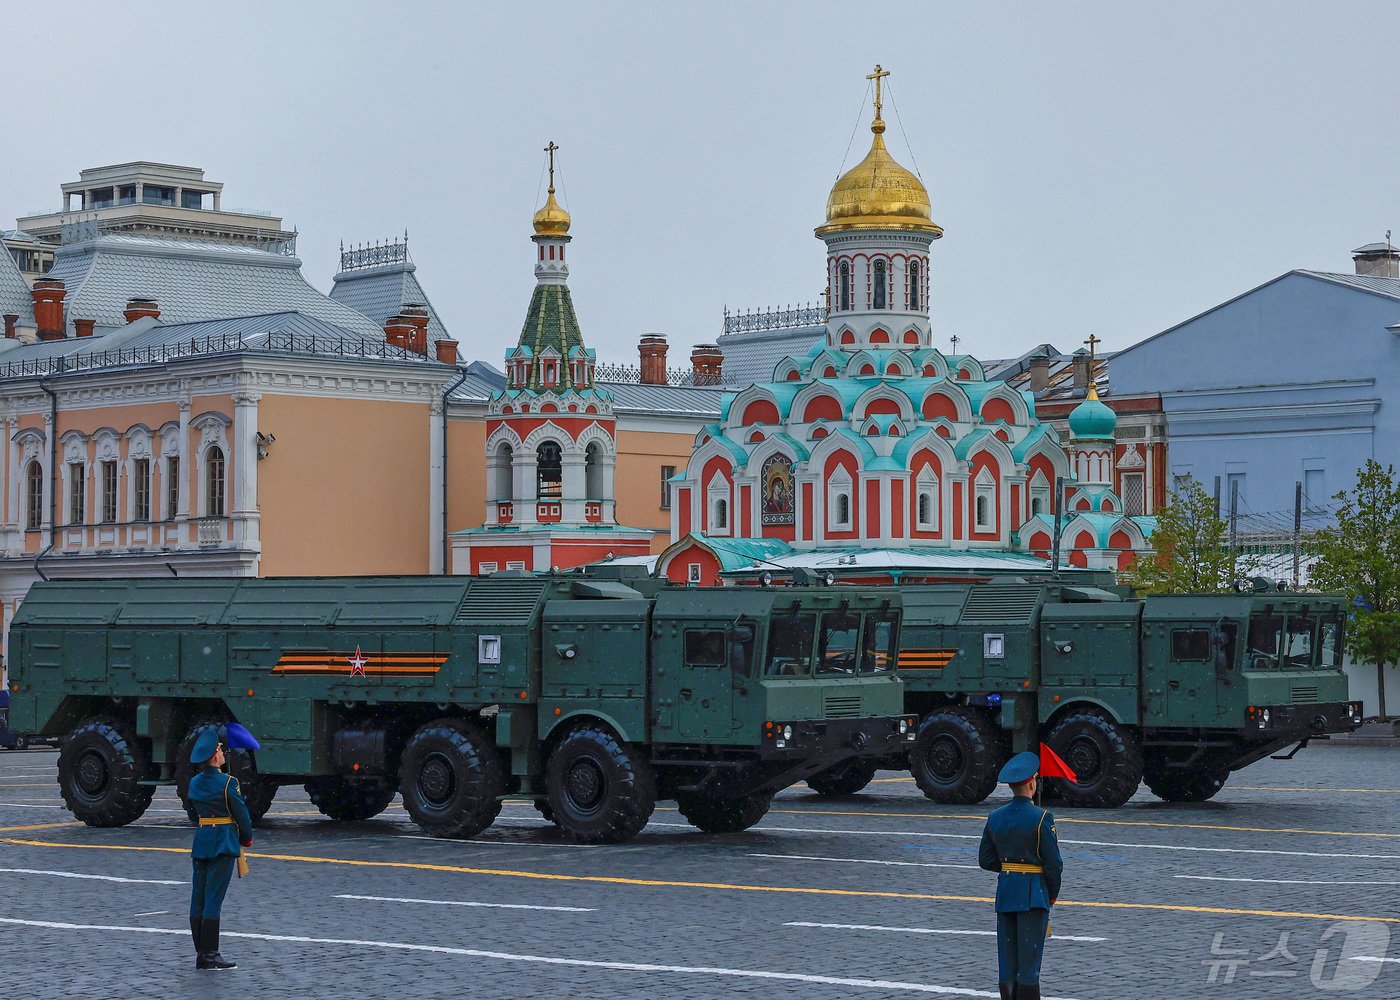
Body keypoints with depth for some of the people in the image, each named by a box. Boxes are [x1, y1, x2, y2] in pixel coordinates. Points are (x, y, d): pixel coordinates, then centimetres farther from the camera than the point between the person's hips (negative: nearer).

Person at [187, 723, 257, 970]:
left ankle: (201, 953, 11)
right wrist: (247, 839, 8)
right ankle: (209, 955, -6)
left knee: (198, 899, 8)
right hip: (224, 843, -7)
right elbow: (241, 813, -7)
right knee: (213, 899, -7)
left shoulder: (194, 783, 6)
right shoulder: (227, 783, -13)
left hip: (201, 840, 7)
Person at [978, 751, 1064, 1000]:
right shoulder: (1041, 818, -13)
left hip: (1005, 892, 5)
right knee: (1029, 959, -2)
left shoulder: (995, 818, 3)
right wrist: (1053, 894, 4)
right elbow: (1053, 864, -10)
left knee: (1007, 959, 10)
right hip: (1034, 893, -5)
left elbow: (985, 860, 8)